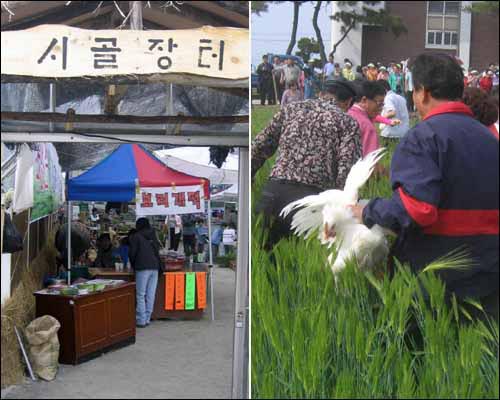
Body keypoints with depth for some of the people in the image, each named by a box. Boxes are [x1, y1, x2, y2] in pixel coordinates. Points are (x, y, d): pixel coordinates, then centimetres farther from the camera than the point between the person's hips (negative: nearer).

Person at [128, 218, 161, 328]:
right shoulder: (153, 236, 16)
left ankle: (141, 320, -4)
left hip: (142, 268, -5)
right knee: (151, 295, 6)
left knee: (141, 295, -2)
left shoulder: (135, 237, 1)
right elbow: (157, 250, 17)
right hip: (155, 266, 5)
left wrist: (133, 265, 16)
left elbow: (132, 253, 1)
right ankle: (147, 318, 9)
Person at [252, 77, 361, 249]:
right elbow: (348, 172, -4)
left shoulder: (291, 109, 20)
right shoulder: (347, 122, 9)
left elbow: (259, 148, 19)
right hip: (311, 196, -3)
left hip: (273, 191, 3)